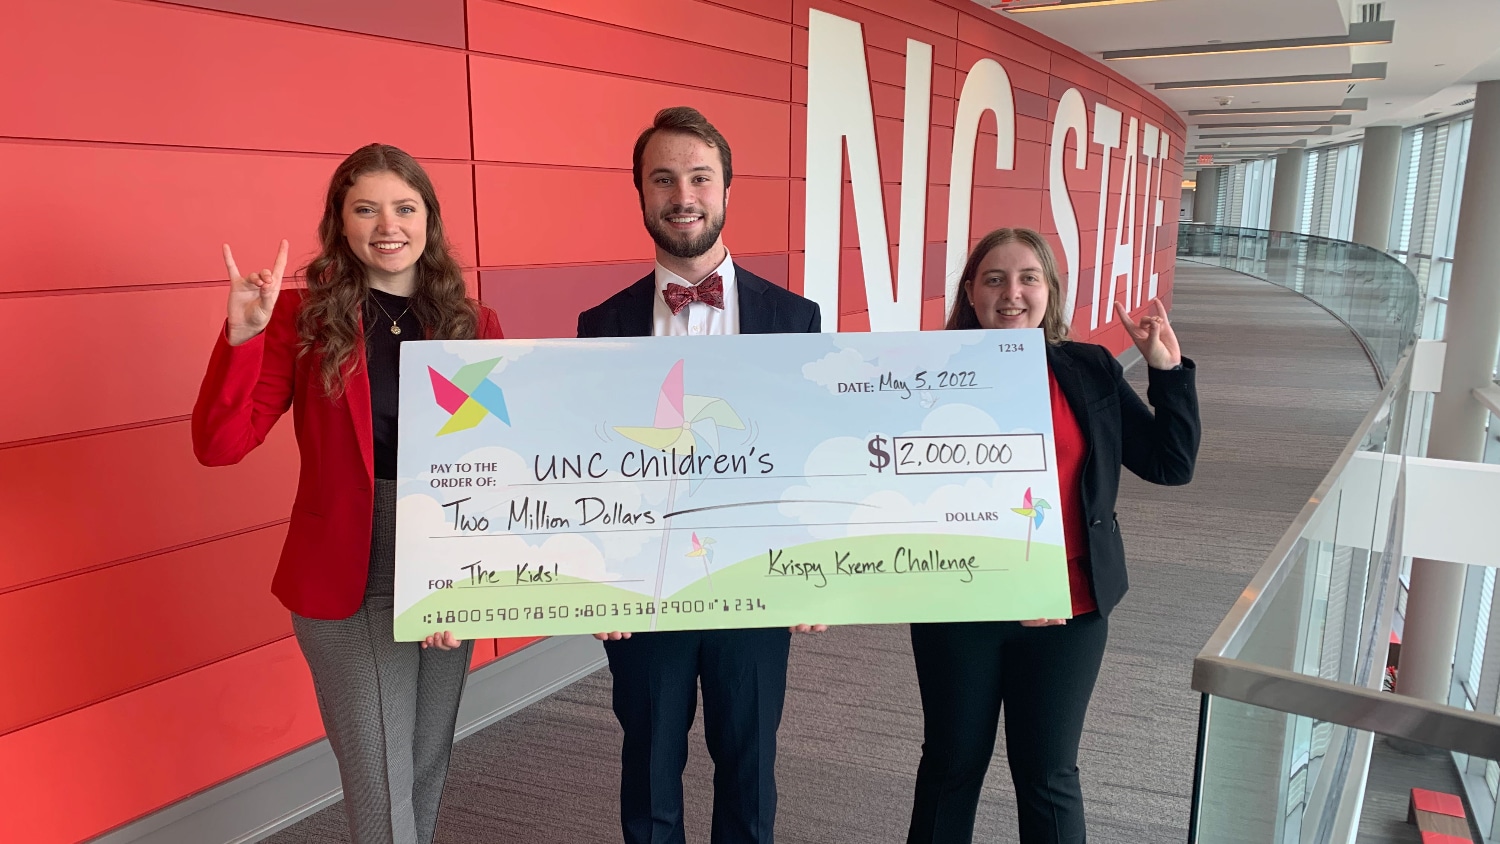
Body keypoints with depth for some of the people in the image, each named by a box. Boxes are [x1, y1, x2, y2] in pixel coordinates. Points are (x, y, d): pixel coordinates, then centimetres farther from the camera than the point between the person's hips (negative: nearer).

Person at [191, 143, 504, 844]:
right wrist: (243, 334, -21)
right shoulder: (304, 315, -4)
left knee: (426, 774, 20)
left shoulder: (474, 325, 2)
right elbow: (218, 445, -8)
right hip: (348, 584, -3)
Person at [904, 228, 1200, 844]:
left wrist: (1167, 367, -4)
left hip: (1066, 613, 2)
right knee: (952, 766, 17)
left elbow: (1172, 464, 3)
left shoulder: (1091, 371, 2)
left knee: (1048, 775, 14)